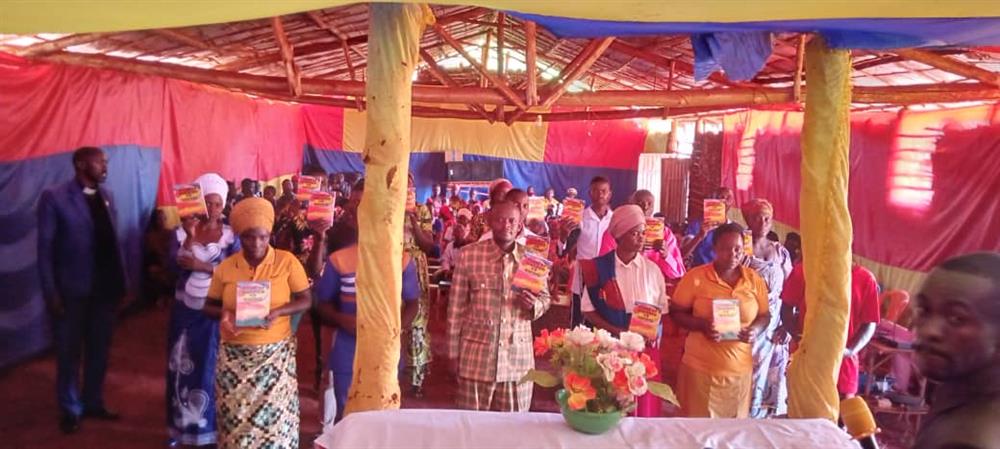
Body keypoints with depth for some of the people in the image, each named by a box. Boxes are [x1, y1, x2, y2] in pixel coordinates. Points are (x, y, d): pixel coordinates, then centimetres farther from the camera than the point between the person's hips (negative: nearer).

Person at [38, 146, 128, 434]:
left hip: (105, 288, 5)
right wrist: (50, 292, -12)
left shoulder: (106, 196, 8)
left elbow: (113, 241, 8)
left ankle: (94, 404, 31)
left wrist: (122, 281, 5)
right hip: (71, 290, -5)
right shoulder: (54, 197, -7)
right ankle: (70, 410, 26)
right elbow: (45, 247, -8)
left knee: (99, 350, 15)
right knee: (69, 353, 10)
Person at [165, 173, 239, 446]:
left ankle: (211, 425, 15)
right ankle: (182, 423, 25)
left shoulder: (231, 235, -3)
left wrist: (204, 267, -20)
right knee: (184, 366, 10)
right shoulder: (181, 232, 0)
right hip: (186, 311, 2)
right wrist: (190, 237, -23)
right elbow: (177, 264, -14)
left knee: (212, 367, 3)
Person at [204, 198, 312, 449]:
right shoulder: (225, 268, 1)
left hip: (276, 351, -2)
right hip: (235, 354, 2)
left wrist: (278, 311, -19)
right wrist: (224, 313, -13)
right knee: (236, 416, 6)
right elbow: (209, 306, 9)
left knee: (274, 416, 0)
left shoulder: (287, 261, -5)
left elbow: (306, 300, -2)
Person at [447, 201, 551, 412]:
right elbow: (456, 307, 0)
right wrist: (453, 351, 1)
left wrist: (534, 305, -12)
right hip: (476, 354, -1)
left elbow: (545, 297, 12)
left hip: (518, 356, 2)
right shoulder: (469, 255, -4)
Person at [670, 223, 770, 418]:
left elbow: (764, 315, 12)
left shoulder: (755, 280, 4)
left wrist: (755, 330, -9)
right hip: (700, 367, -3)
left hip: (740, 368, 3)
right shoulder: (695, 277, -6)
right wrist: (702, 325, -18)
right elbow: (676, 313, -1)